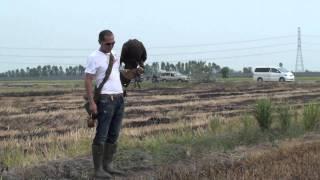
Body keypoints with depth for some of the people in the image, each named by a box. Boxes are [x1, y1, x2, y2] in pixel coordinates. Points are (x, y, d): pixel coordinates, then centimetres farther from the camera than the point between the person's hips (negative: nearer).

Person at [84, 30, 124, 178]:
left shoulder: (115, 56, 14)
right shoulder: (94, 57, -8)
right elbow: (88, 80, -12)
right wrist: (91, 102, -19)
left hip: (119, 98, 8)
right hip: (105, 99, -8)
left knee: (113, 135, 10)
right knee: (101, 135, -6)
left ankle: (107, 166, 17)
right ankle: (98, 169, -1)